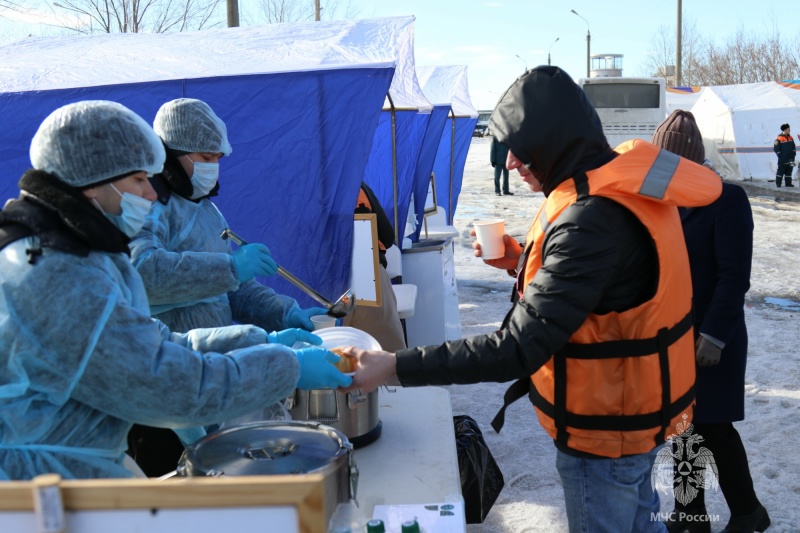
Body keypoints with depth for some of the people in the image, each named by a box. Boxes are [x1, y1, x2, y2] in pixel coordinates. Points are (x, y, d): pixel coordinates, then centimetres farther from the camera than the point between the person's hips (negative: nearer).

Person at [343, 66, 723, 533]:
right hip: (637, 408, 9)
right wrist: (524, 260, -1)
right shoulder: (625, 182, -2)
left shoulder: (593, 218, -32)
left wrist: (396, 368, -31)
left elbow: (518, 348, -34)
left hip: (606, 428, -9)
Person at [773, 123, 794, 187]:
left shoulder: (790, 138, 9)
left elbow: (793, 148, 16)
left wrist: (793, 155, 8)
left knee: (789, 171, 10)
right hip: (782, 160, -6)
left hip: (790, 159, 6)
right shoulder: (779, 139, -12)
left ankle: (788, 183, 15)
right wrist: (781, 156, -12)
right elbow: (776, 149, -11)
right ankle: (778, 183, 2)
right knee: (780, 171, -3)